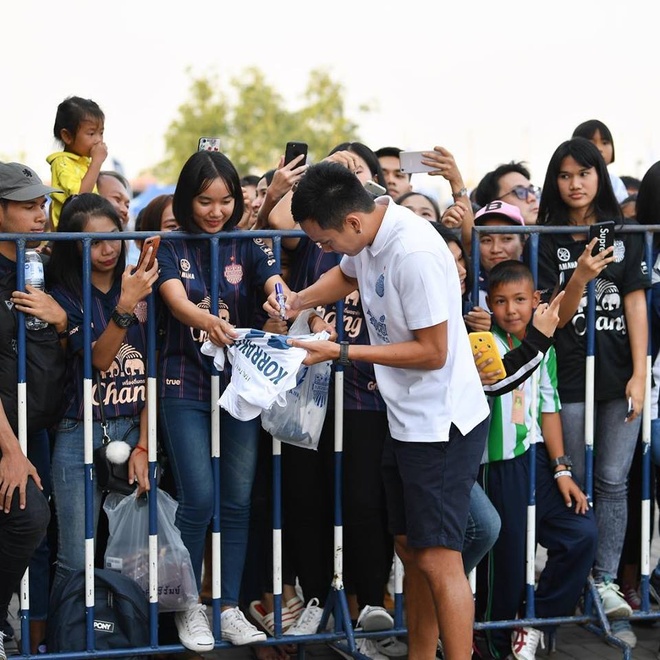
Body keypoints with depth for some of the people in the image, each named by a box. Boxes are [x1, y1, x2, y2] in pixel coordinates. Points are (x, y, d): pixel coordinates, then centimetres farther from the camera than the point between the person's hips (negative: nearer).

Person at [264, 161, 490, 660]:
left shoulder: (415, 254, -27)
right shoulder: (369, 234, 1)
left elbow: (433, 352, -24)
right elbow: (348, 274, 25)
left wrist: (342, 353, -20)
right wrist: (298, 301, 6)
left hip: (442, 425, -10)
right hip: (406, 421, 10)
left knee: (437, 559, -8)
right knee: (410, 548, 17)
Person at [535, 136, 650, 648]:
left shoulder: (626, 235, 5)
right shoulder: (549, 241, 3)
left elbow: (636, 306, 1)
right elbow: (555, 318, -1)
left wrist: (639, 375, -6)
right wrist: (578, 279, -20)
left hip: (620, 376, 1)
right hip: (571, 379, 0)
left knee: (613, 481, 0)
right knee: (576, 484, 3)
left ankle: (606, 582, 4)